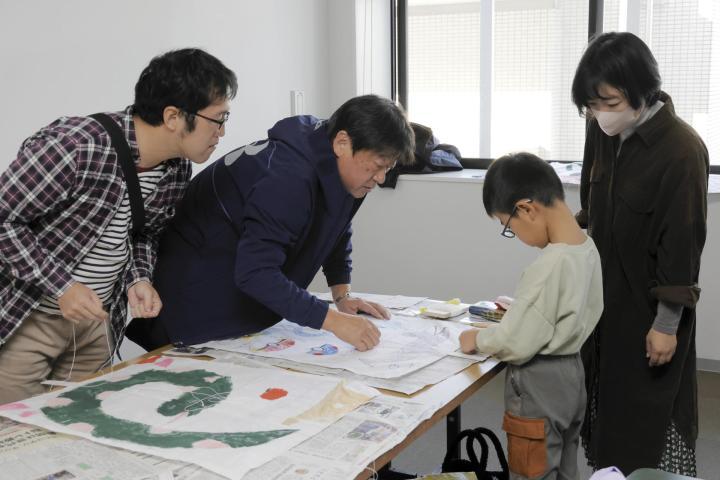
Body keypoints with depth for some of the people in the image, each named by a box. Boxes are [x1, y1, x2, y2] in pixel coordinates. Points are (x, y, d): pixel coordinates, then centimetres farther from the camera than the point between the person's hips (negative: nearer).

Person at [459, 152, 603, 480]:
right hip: (570, 373, 9)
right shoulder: (587, 248, 0)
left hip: (540, 386, -9)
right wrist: (515, 314, 11)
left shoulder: (548, 267, -27)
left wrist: (478, 339, -6)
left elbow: (516, 343, -23)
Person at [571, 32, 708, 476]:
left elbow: (683, 242, -19)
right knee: (606, 404, 17)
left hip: (649, 305, -6)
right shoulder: (603, 133, -2)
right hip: (603, 294, 7)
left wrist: (667, 323, -15)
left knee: (650, 412, 6)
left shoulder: (681, 150, -23)